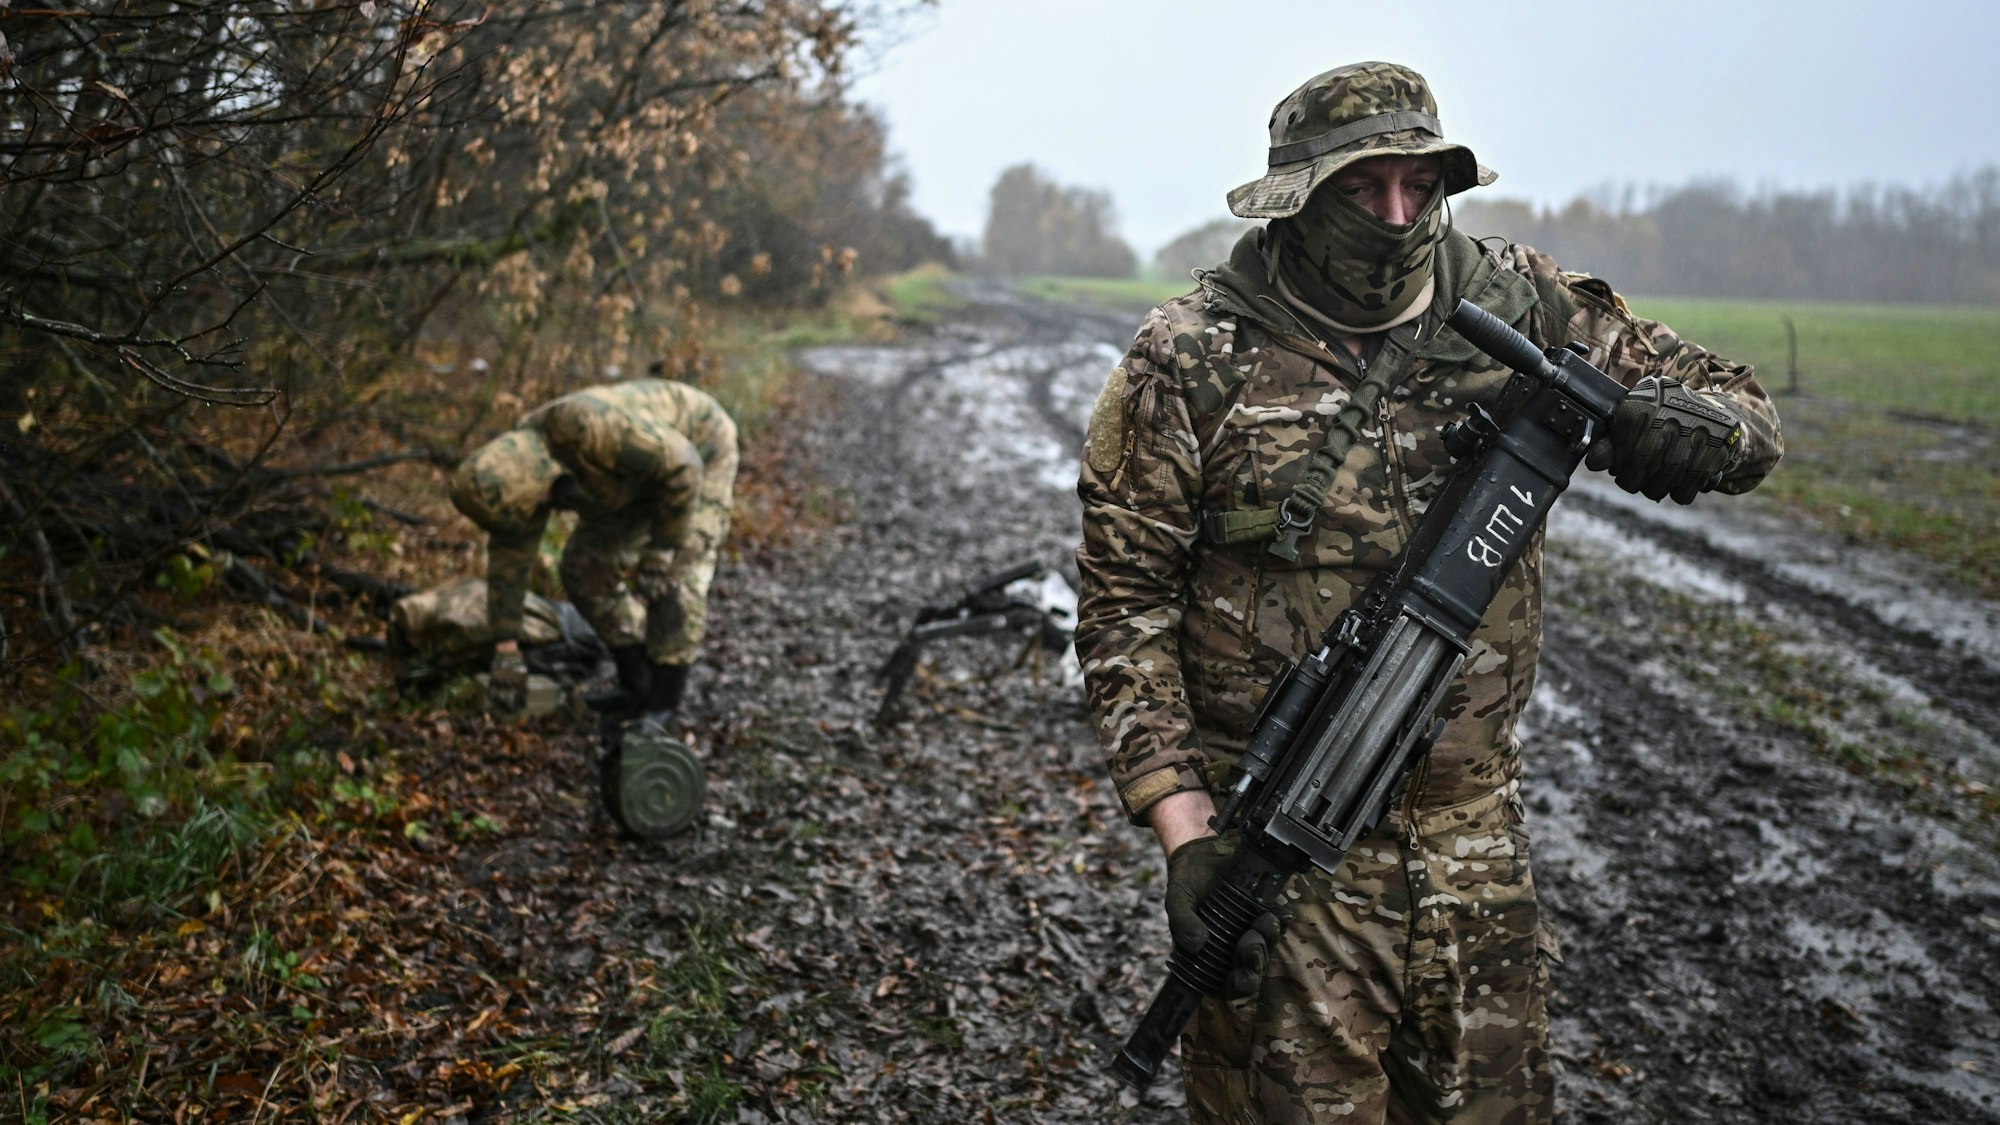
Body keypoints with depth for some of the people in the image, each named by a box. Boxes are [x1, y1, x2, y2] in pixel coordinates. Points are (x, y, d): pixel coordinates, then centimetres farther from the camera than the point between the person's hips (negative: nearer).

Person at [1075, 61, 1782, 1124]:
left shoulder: (1515, 307, 0)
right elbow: (1124, 607, -8)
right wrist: (1185, 836, -16)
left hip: (1475, 826, 4)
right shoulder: (1194, 359, -9)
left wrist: (1696, 426, -16)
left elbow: (1739, 406, 10)